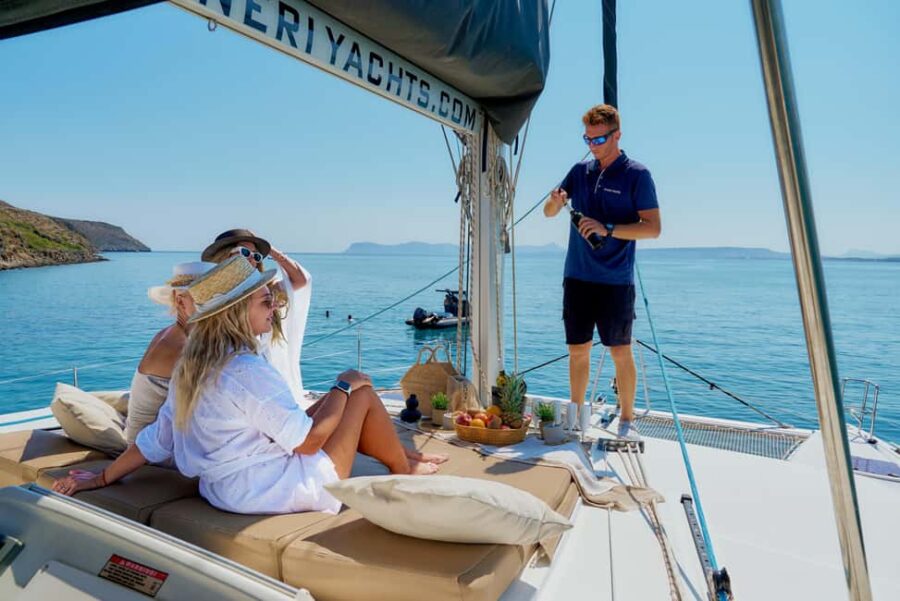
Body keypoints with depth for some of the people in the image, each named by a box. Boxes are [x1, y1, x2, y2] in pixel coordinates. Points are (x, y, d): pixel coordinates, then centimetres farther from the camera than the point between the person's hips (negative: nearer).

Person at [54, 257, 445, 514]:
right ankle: (403, 472, 20)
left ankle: (403, 456, 29)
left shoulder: (191, 366, 1)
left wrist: (100, 479, 19)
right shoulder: (249, 372, -27)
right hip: (276, 489, -9)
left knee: (334, 401, 19)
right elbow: (308, 441, -21)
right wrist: (344, 386, -10)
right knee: (363, 392, 0)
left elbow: (155, 440, 5)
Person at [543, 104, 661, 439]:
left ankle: (626, 420, 17)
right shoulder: (580, 171, 11)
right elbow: (549, 213, 14)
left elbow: (653, 227, -9)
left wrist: (607, 228, -21)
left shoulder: (636, 175, -3)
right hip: (577, 278, 4)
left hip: (615, 282, -4)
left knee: (620, 351, 3)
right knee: (577, 350, 9)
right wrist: (555, 202, -9)